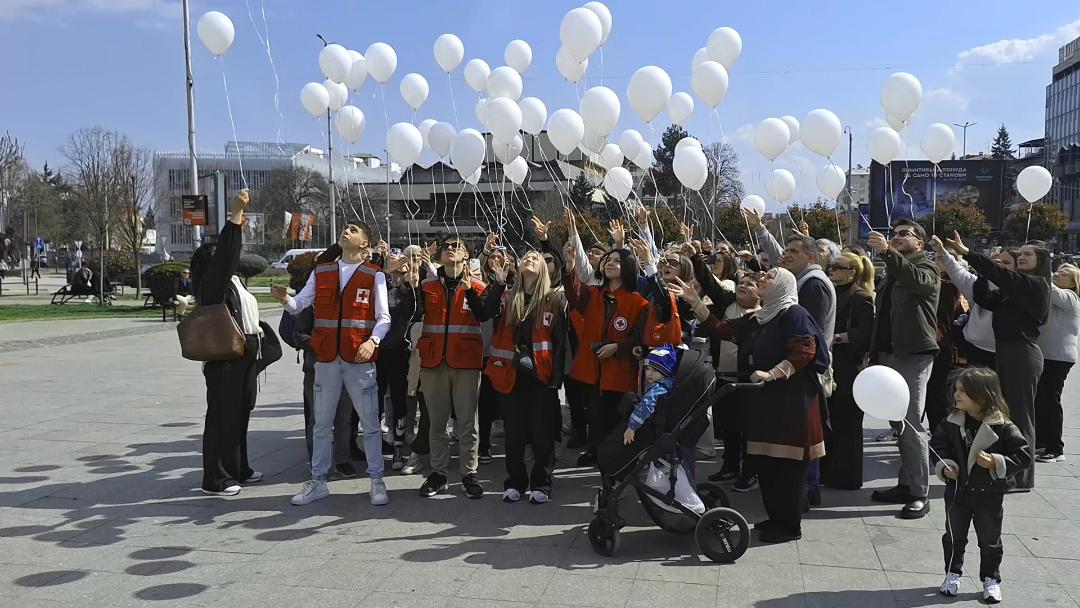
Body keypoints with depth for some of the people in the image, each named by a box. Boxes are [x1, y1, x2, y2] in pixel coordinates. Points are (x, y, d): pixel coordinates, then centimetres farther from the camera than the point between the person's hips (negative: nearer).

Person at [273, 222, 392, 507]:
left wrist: (372, 341, -21)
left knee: (370, 422, 4)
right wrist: (285, 299, -19)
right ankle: (318, 482, 22)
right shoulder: (321, 271, 9)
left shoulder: (374, 275, 0)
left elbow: (384, 317, -4)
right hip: (326, 357, 3)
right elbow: (299, 305, 3)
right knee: (321, 424, 11)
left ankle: (377, 481, 16)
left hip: (359, 358, -3)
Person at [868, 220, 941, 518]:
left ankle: (920, 494, -3)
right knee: (898, 424, 12)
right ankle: (906, 484, 21)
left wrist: (887, 252, -44)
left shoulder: (925, 269, -4)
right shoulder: (893, 273, 21)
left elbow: (916, 280, -31)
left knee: (911, 426, -9)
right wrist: (874, 355, 17)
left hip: (914, 356, -8)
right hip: (889, 355, 8)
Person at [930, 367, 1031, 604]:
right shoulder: (952, 423, -6)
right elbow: (937, 446, 3)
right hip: (957, 490, 2)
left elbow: (1023, 456, -11)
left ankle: (991, 579, 30)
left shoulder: (1002, 427, -15)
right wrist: (944, 466, -14)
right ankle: (953, 574, 29)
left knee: (990, 539, 13)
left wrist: (996, 462, -23)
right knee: (954, 536, 12)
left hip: (989, 495, -2)